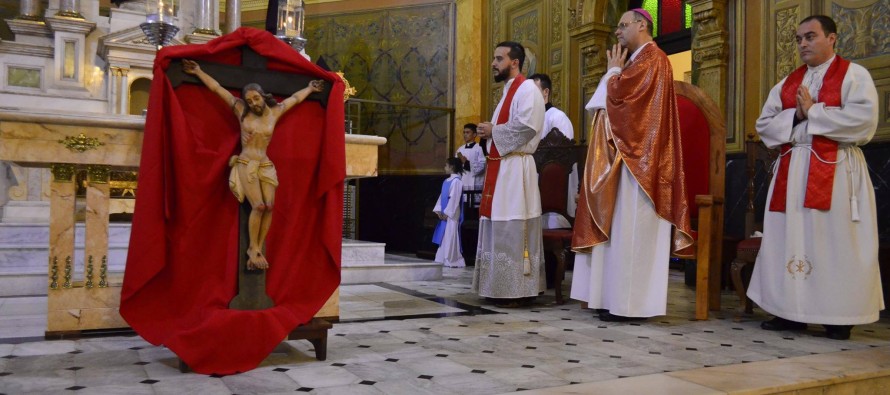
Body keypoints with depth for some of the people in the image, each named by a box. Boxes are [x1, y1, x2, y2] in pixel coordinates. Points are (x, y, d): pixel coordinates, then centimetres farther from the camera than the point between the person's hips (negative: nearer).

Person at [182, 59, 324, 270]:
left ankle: (257, 249, -4)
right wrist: (198, 72, 8)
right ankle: (253, 249, -4)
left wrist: (309, 88, 35)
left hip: (266, 165, 3)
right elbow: (218, 89, 6)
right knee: (259, 206, -16)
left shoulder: (275, 111, 8)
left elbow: (294, 98, 23)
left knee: (269, 206, -12)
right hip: (245, 164, -3)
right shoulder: (241, 110, 3)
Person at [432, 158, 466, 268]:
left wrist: (447, 213, -17)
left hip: (451, 215, -8)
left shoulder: (456, 181, -12)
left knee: (450, 236, -6)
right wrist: (439, 210, 3)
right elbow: (442, 196, 14)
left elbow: (454, 198, -17)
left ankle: (452, 260, -2)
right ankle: (443, 259, 14)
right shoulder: (446, 181, 14)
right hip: (444, 214, 8)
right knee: (443, 237, 9)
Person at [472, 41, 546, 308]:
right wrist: (489, 131, 7)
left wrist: (493, 130, -11)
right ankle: (502, 287, 17)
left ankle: (518, 290, -2)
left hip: (515, 168, -10)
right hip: (499, 165, 10)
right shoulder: (508, 91, 22)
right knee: (500, 229, 10)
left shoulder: (527, 89, -8)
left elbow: (526, 127, -21)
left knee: (513, 229, -8)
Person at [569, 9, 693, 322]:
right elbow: (614, 101, 24)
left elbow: (616, 94, -17)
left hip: (636, 157, -11)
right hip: (626, 156, 11)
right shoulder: (640, 61, 24)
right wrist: (615, 74, 12)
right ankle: (618, 298, 11)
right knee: (621, 230, 8)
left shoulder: (651, 57, -7)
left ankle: (630, 304, -7)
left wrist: (613, 71, -1)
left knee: (630, 230, -10)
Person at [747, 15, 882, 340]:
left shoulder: (854, 75, 0)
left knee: (835, 241, -3)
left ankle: (840, 318, 6)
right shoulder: (787, 83, 16)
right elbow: (764, 124, 10)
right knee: (791, 240, 4)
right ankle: (792, 312, 11)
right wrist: (796, 116, -7)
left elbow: (864, 120, -15)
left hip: (837, 171, -5)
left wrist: (812, 112, -10)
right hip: (792, 172, 5)